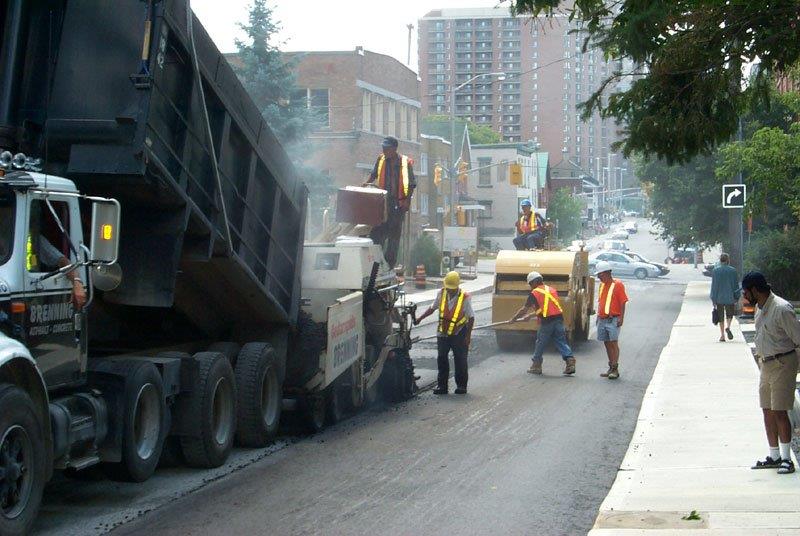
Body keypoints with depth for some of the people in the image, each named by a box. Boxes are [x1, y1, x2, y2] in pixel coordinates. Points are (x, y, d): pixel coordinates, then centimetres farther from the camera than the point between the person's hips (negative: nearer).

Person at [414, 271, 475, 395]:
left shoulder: (465, 298, -13)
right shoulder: (441, 294, -2)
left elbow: (471, 317, -8)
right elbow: (432, 308, 12)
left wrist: (468, 336, -10)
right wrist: (420, 318, 4)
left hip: (459, 334, -4)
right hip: (443, 333, 4)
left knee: (460, 360, 2)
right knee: (442, 359, 3)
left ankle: (461, 385, 14)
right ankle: (442, 385, 9)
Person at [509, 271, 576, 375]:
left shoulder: (534, 293, 0)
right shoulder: (551, 290, 18)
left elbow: (524, 309, 6)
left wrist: (514, 318, 19)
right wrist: (530, 315, 34)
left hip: (547, 321, -5)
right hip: (559, 318, 5)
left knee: (540, 343, 8)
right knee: (561, 342, 6)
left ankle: (536, 366, 17)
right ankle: (570, 360, -7)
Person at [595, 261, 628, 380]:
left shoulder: (617, 284, -8)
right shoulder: (602, 285, 15)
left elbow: (623, 302, -10)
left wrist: (621, 318, -16)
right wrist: (598, 316, 19)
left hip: (613, 320, -8)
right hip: (602, 320, 8)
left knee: (614, 343, -8)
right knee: (607, 343, 10)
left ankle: (615, 369, -8)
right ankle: (611, 368, 17)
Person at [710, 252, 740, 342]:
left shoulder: (715, 270, -4)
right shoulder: (733, 270, -3)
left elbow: (714, 285, -2)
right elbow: (736, 285, 0)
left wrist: (713, 299, 2)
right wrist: (736, 297, 7)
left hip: (719, 297, 0)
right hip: (730, 297, 0)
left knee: (720, 316, 8)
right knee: (729, 314, 16)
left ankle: (722, 335, 4)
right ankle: (728, 326, -12)